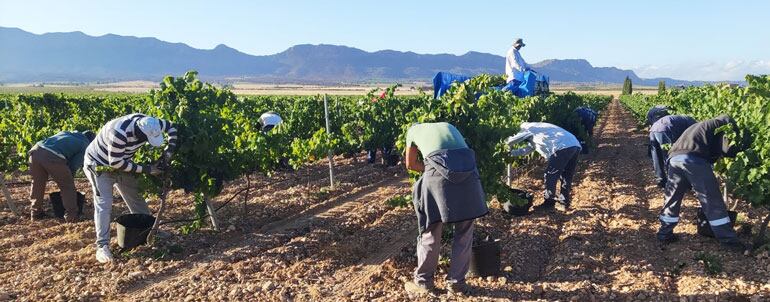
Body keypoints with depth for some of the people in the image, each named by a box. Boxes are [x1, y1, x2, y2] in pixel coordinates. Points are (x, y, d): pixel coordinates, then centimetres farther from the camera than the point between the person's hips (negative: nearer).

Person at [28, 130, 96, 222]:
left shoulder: (66, 133, 36)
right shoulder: (85, 145, 18)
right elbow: (74, 165, 9)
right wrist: (68, 178, 24)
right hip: (53, 157, -6)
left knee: (37, 184, 24)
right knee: (67, 186, 12)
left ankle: (36, 213, 37)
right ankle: (71, 215, 17)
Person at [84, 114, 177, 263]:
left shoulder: (149, 123, -22)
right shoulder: (119, 133, -41)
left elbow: (172, 128, -3)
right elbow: (116, 163, -32)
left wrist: (169, 151, -13)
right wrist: (146, 169, -27)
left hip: (121, 163, 7)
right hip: (99, 165, -7)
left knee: (136, 197, 13)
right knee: (104, 204, -14)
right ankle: (102, 246, -10)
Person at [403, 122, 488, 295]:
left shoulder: (413, 130, 27)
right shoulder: (448, 126, 35)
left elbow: (411, 165, 31)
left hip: (440, 174, -3)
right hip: (468, 171, 3)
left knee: (431, 232, 11)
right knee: (464, 232, 16)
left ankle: (423, 282, 24)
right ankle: (456, 282, 25)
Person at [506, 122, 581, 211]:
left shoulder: (529, 128, 14)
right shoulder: (539, 129, 39)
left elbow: (512, 140, 13)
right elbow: (526, 149, 44)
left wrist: (506, 143, 32)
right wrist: (512, 152, 45)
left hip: (563, 147, -9)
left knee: (550, 176, 1)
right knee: (566, 177, 18)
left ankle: (549, 204, 7)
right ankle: (564, 203, 23)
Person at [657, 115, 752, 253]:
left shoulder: (702, 127, 40)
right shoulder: (725, 123, 19)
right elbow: (728, 149, 3)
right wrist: (743, 143, 20)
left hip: (674, 158, 7)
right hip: (694, 160, -6)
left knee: (672, 199, 18)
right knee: (713, 201, 4)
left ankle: (664, 234, 25)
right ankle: (729, 240, 11)